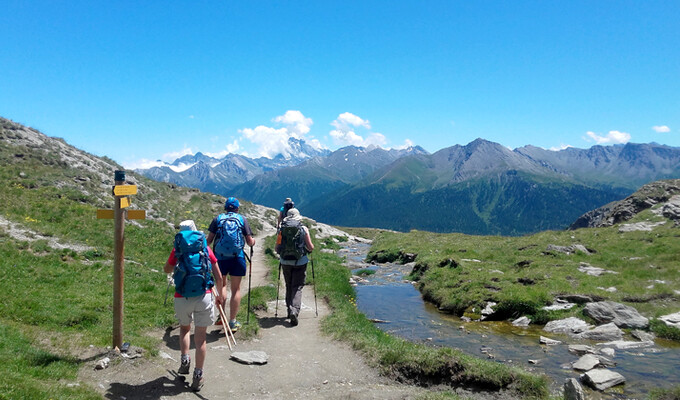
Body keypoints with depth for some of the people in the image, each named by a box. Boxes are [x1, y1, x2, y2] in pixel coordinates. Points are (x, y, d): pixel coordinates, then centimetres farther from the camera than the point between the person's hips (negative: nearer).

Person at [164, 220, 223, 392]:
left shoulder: (177, 250, 4)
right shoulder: (205, 248, 5)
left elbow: (167, 270, 22)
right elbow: (219, 277, 7)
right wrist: (220, 296, 21)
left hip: (182, 298, 1)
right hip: (204, 297, 0)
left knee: (184, 328, 29)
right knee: (200, 337, 8)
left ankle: (185, 360, 18)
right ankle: (198, 376, 13)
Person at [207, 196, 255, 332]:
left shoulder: (217, 218, 5)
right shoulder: (242, 219, 4)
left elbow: (209, 240, 1)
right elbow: (250, 242, 4)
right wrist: (253, 241, 26)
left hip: (220, 257, 1)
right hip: (237, 258, -1)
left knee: (221, 285, 19)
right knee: (236, 289, 7)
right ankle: (233, 322, 9)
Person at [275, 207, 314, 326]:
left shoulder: (282, 229, 1)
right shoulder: (303, 229, -3)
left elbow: (277, 248, 3)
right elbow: (311, 248, -3)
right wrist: (310, 249, 20)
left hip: (285, 262, 2)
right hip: (300, 262, -2)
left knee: (289, 287, 18)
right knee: (297, 287, 0)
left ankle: (290, 310, 24)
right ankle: (294, 311, -18)